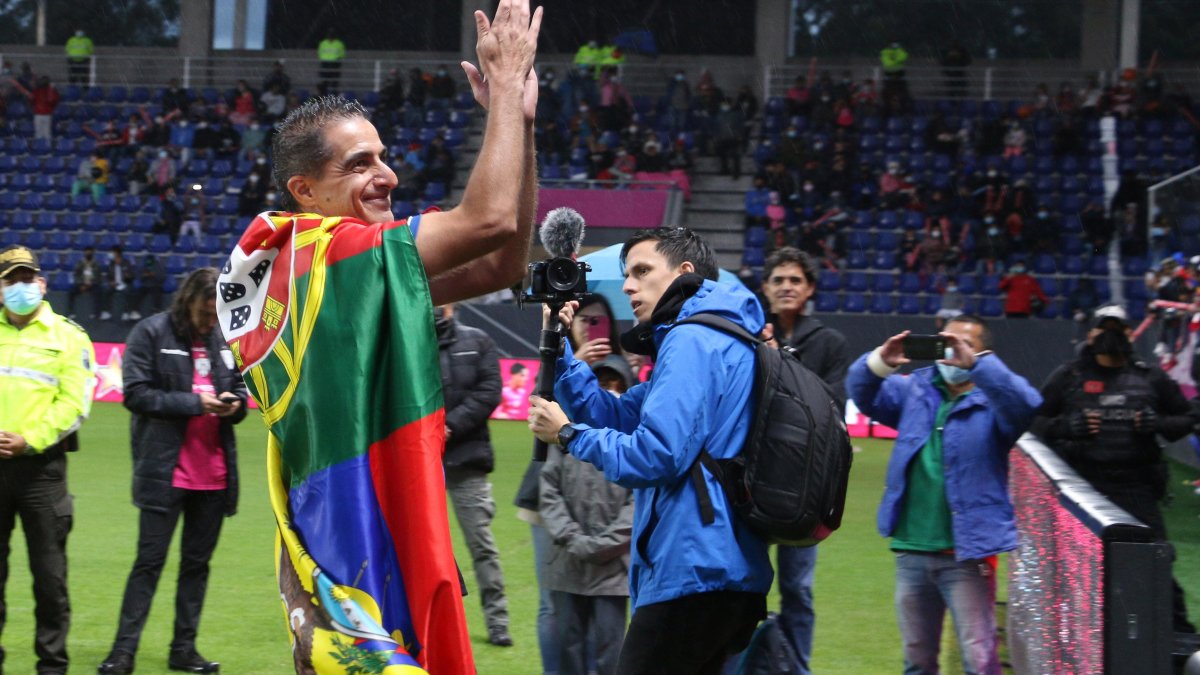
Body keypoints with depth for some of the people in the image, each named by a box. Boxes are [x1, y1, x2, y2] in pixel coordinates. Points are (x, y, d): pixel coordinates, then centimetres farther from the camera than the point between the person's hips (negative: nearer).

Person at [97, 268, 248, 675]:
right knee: (149, 561, -4)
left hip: (214, 473, 5)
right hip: (165, 470, -5)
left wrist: (235, 403, -2)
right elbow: (136, 393, -9)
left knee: (198, 562, 9)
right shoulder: (151, 333, -4)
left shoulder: (224, 338, 10)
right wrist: (195, 402, -15)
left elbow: (240, 388, 22)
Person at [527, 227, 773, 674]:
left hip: (693, 575, -11)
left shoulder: (693, 341, -11)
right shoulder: (712, 340, 22)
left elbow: (655, 456, -20)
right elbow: (616, 418, 20)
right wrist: (560, 349, 10)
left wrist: (568, 435, -7)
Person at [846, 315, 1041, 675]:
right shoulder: (916, 389, 9)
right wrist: (881, 361, -20)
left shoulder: (993, 400, -5)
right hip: (911, 550, 5)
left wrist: (975, 363, -35)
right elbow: (862, 393, 2)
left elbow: (1025, 406, -25)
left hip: (967, 553, -5)